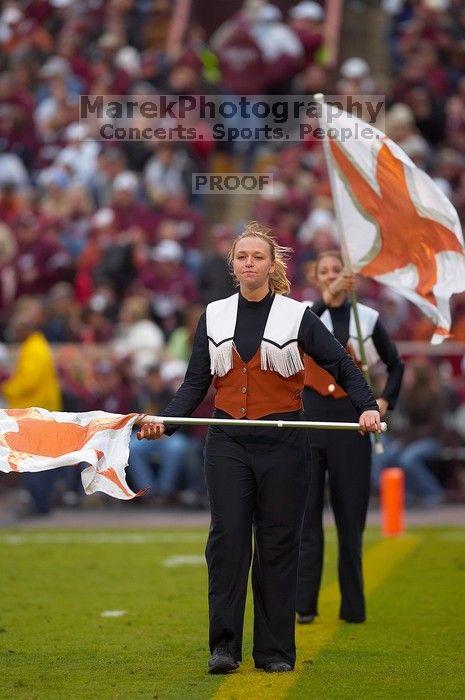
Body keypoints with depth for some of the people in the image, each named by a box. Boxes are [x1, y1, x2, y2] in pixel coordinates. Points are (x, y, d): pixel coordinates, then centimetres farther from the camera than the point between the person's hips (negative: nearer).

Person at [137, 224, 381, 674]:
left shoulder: (296, 316, 1)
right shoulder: (214, 317, 8)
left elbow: (343, 367, 0)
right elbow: (195, 383, 8)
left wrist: (367, 406, -17)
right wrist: (165, 421, -8)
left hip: (282, 443, -1)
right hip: (228, 442, 2)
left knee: (278, 544, 1)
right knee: (227, 536, -8)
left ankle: (275, 650, 8)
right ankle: (224, 645, -5)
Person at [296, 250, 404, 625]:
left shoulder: (367, 318, 5)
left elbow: (396, 364, 17)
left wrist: (386, 400, 2)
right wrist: (328, 298, -39)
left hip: (350, 422, 0)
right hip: (310, 419, 0)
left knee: (351, 514, 3)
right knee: (306, 512, -2)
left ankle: (353, 606, 10)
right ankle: (304, 604, -1)